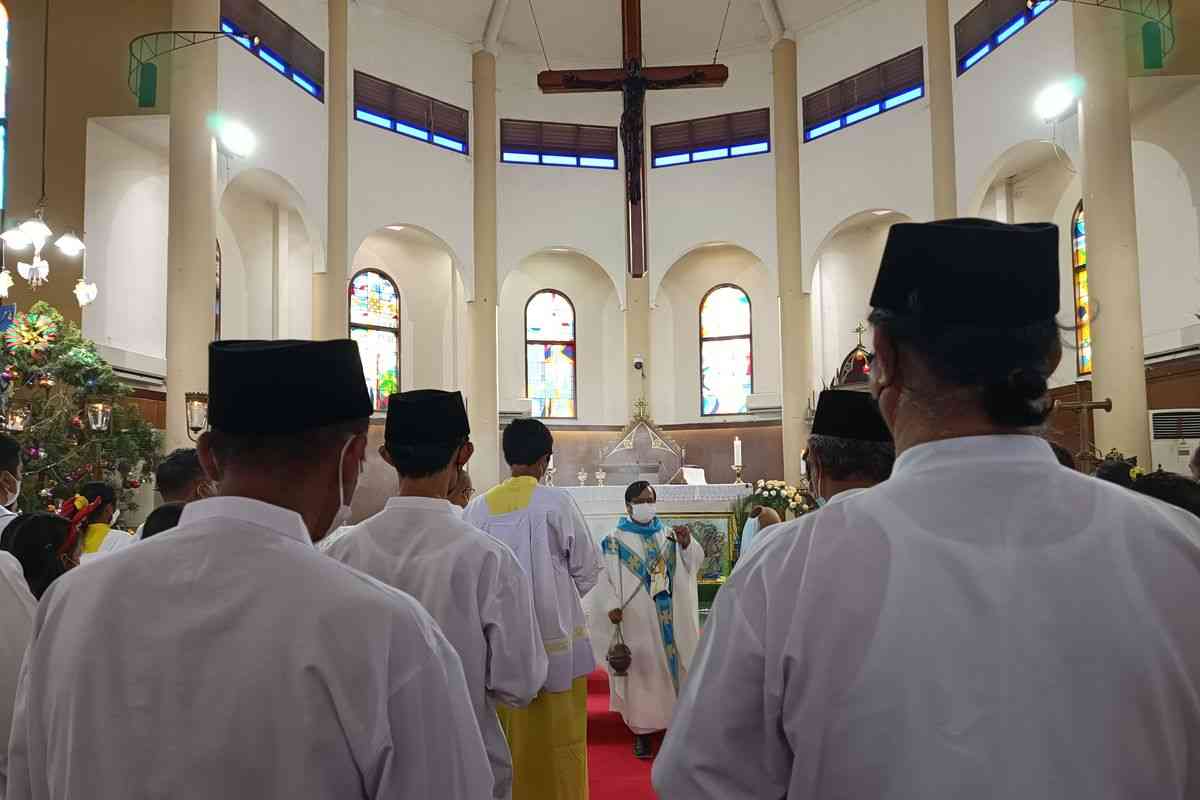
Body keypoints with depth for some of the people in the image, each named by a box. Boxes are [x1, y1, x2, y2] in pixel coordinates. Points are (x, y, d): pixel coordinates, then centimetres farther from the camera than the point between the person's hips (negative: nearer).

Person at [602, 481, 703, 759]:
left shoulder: (667, 536, 10)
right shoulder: (616, 540, -2)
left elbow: (694, 562, 0)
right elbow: (606, 578, -9)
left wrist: (687, 543, -21)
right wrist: (612, 607, -25)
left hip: (671, 620, 3)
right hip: (636, 620, -3)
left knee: (672, 665, 7)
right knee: (641, 672, 1)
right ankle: (641, 731, 12)